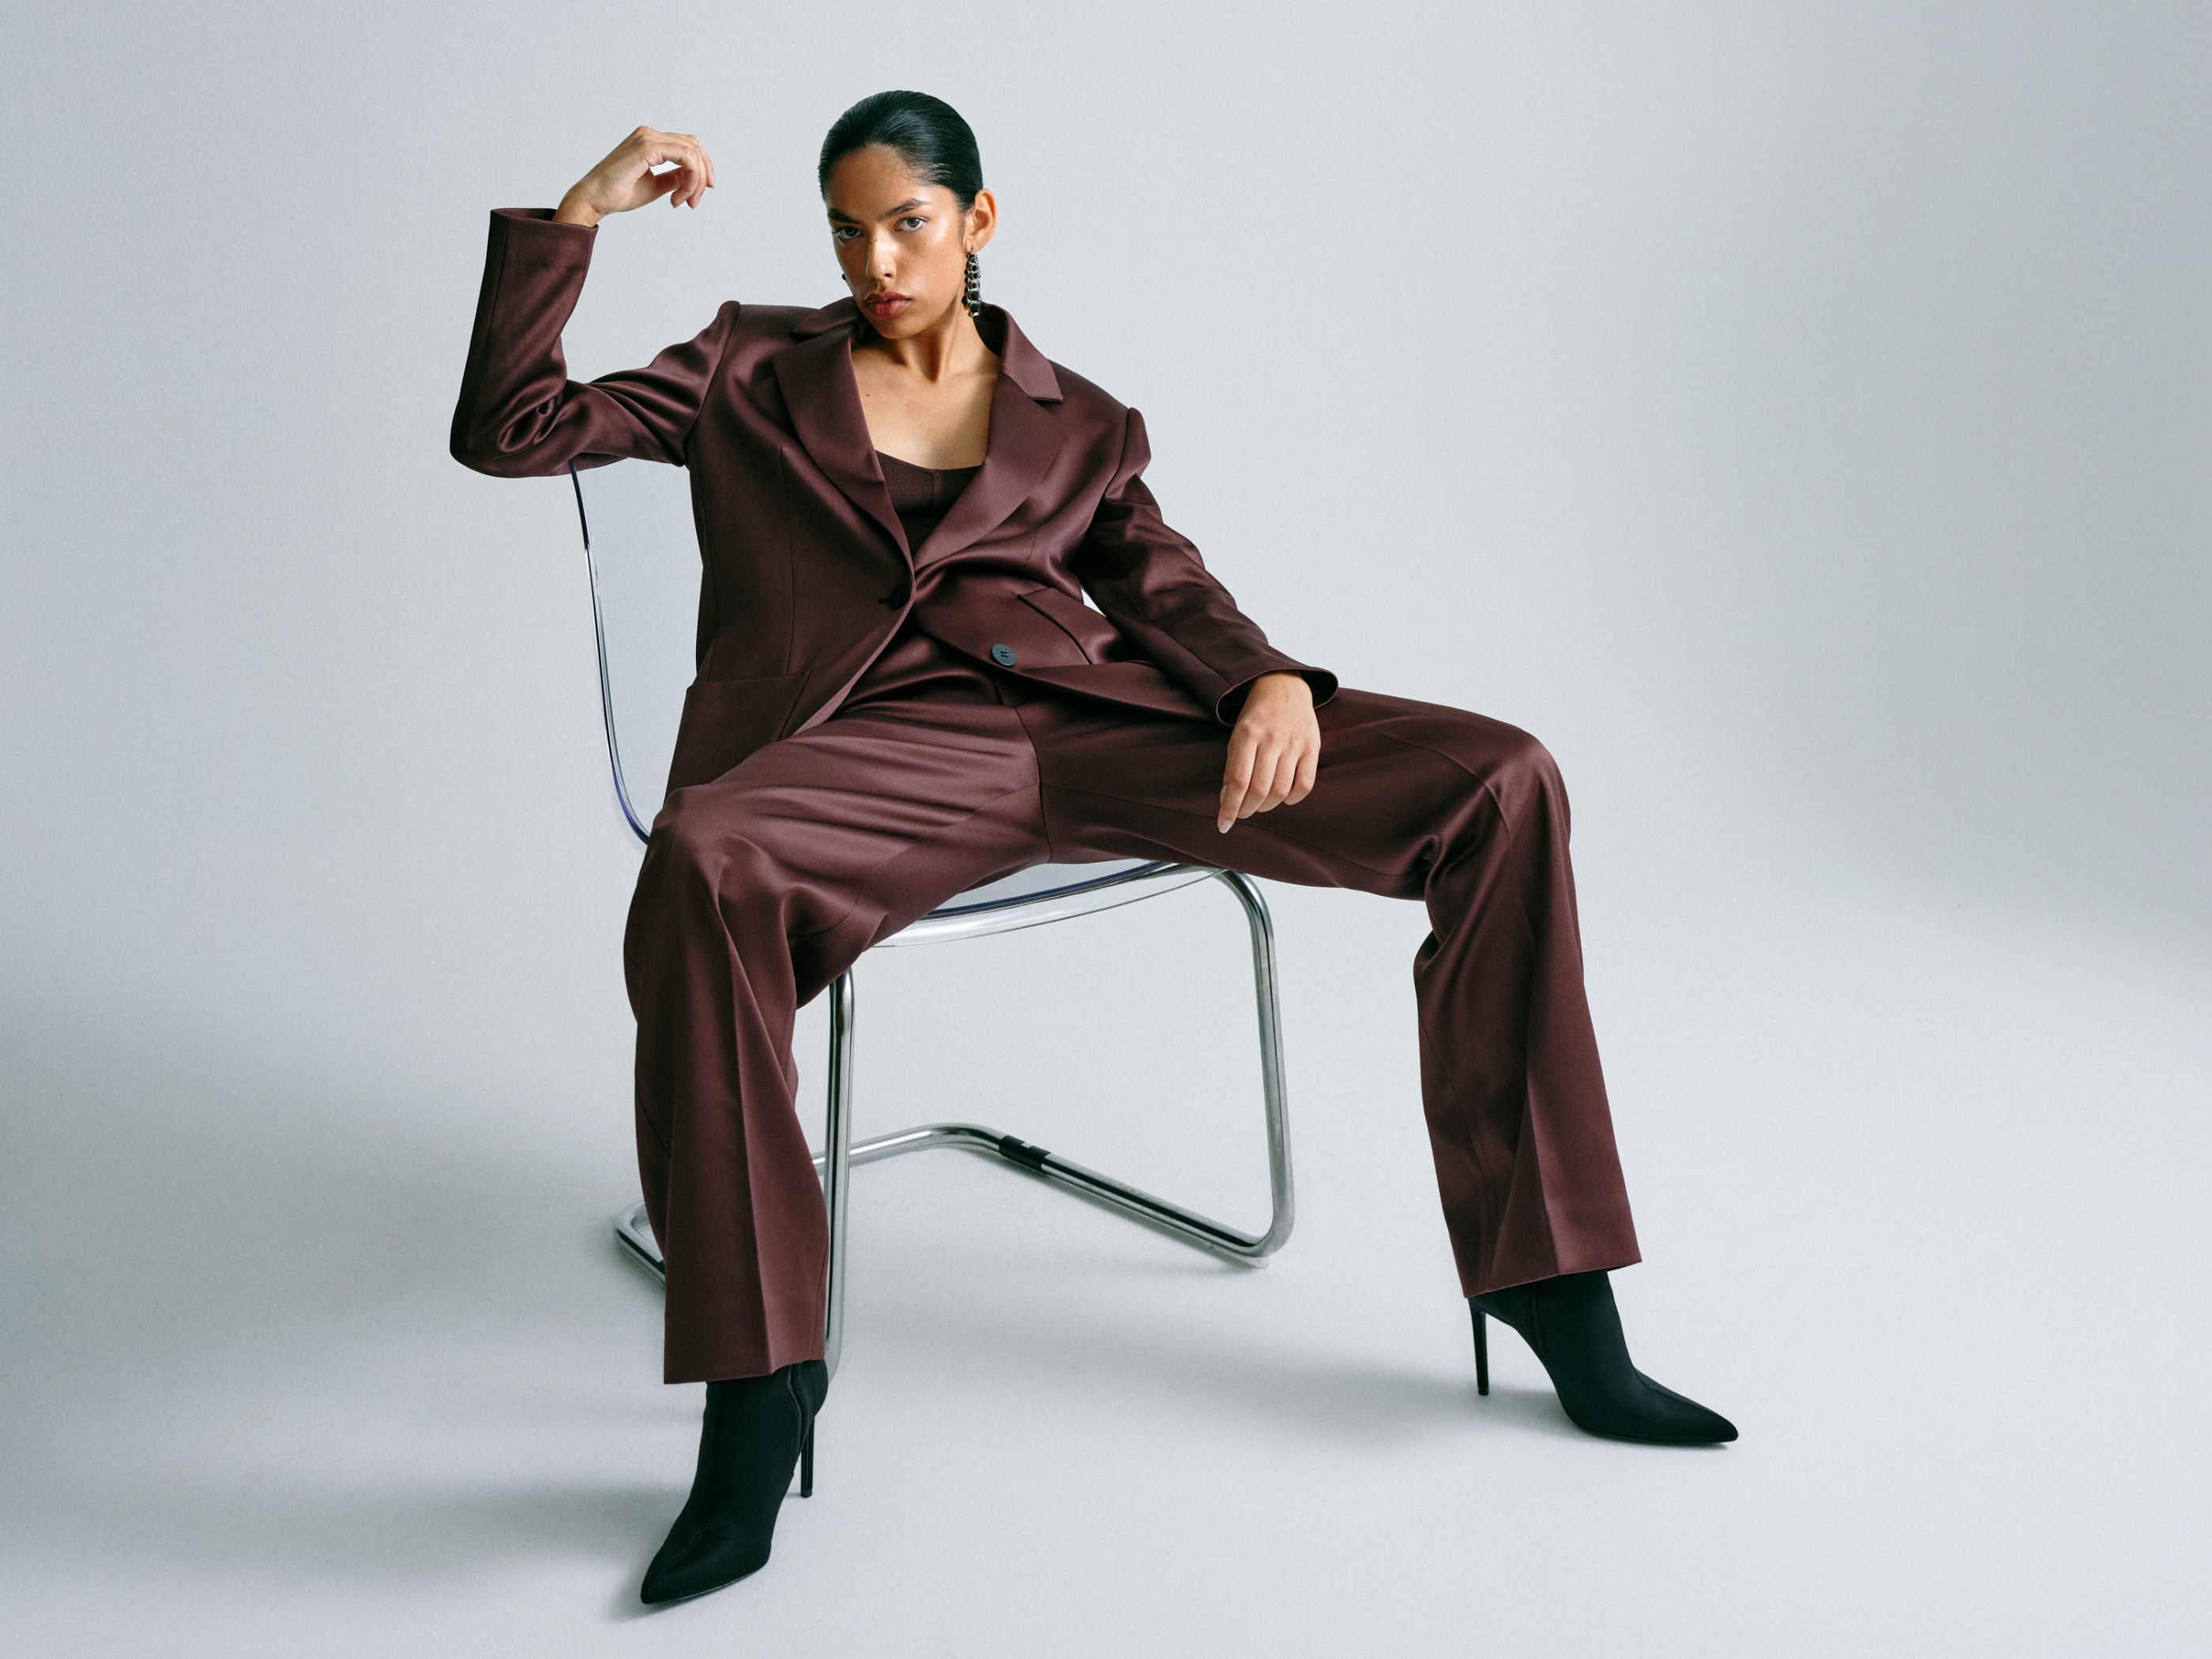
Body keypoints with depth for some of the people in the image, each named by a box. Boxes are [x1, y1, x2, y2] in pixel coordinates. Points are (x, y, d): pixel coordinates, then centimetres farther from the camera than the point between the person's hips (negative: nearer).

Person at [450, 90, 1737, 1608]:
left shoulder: (1082, 425, 25)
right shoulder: (752, 375, 20)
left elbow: (1169, 595, 12)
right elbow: (509, 432, 14)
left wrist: (1274, 682, -10)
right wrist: (577, 214, 5)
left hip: (1102, 727, 3)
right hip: (876, 745, -2)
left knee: (1501, 785, -15)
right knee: (701, 870, -41)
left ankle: (1554, 1293, -10)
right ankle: (757, 1384, -30)